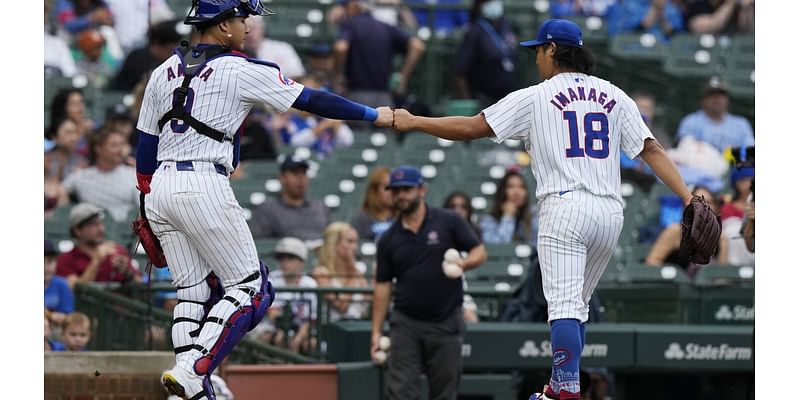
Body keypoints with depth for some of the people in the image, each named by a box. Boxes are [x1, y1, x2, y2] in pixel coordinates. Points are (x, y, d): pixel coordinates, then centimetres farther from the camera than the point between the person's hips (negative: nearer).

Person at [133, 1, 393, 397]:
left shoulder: (164, 71, 15)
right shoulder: (240, 70, -4)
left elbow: (145, 146, 16)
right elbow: (311, 100, 1)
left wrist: (148, 202, 22)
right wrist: (374, 115, 10)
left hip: (160, 187, 7)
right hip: (203, 186, -7)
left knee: (194, 291, 12)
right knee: (248, 287, 2)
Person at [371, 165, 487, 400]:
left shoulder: (449, 222, 0)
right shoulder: (389, 239, 8)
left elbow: (480, 252, 2)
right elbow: (383, 285, 8)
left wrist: (464, 263, -22)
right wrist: (376, 331, 3)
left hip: (446, 322, -1)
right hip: (406, 323, 2)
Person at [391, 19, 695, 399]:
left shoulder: (535, 97, 2)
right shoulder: (614, 96, 14)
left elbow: (471, 127, 0)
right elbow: (652, 149, 6)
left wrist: (413, 122, 9)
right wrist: (687, 198, 4)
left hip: (563, 208, -5)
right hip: (610, 213, 5)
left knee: (564, 306, -11)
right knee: (576, 305, 17)